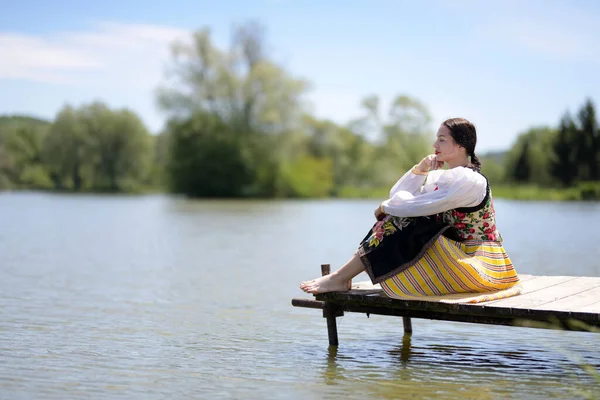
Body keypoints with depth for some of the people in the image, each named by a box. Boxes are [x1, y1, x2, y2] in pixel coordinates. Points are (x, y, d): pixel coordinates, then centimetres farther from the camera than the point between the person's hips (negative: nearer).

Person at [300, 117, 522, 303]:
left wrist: (385, 207, -7)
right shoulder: (441, 176, 10)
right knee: (397, 218, -1)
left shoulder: (469, 181, -20)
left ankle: (340, 278, -13)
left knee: (402, 223, -18)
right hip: (457, 253, 9)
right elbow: (397, 194, 6)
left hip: (476, 265, -9)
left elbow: (416, 207, -25)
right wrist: (420, 169, -9)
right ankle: (343, 275, -8)